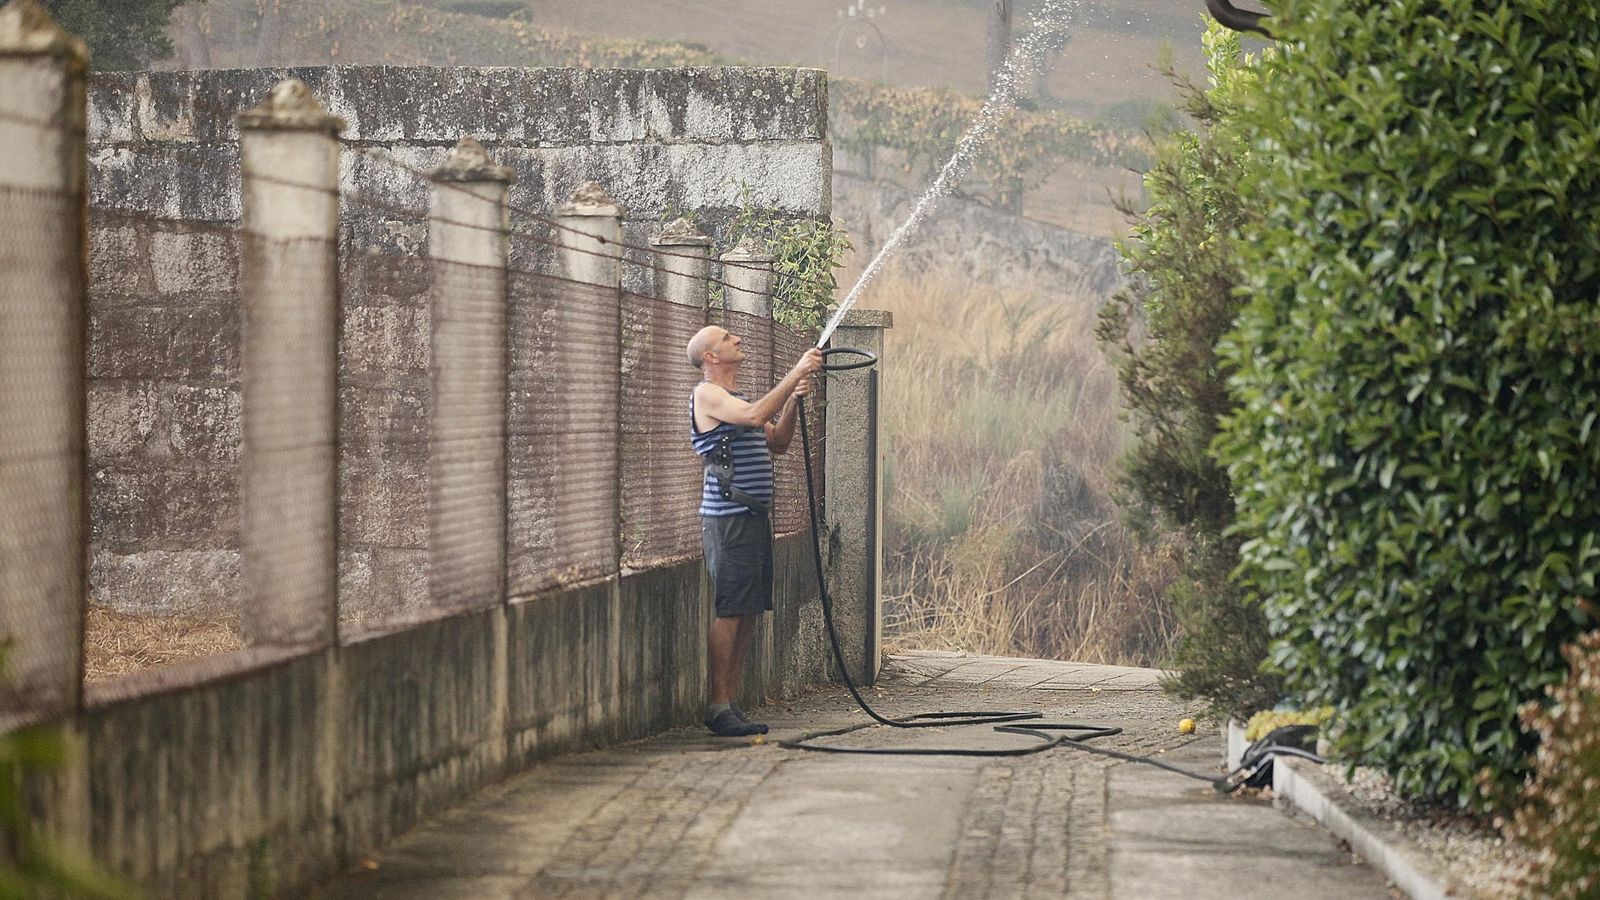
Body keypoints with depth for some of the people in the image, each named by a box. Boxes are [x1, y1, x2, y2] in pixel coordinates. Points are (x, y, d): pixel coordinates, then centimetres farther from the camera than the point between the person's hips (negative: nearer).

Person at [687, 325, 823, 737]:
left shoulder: (738, 397, 21)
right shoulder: (707, 394, -7)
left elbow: (776, 443, 22)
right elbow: (754, 415, -24)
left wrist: (793, 401, 7)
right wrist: (796, 374, -20)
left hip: (754, 515, 9)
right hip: (728, 516, -9)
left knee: (748, 614, 8)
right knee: (729, 611, -10)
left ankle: (732, 704, 12)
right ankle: (718, 708, -8)